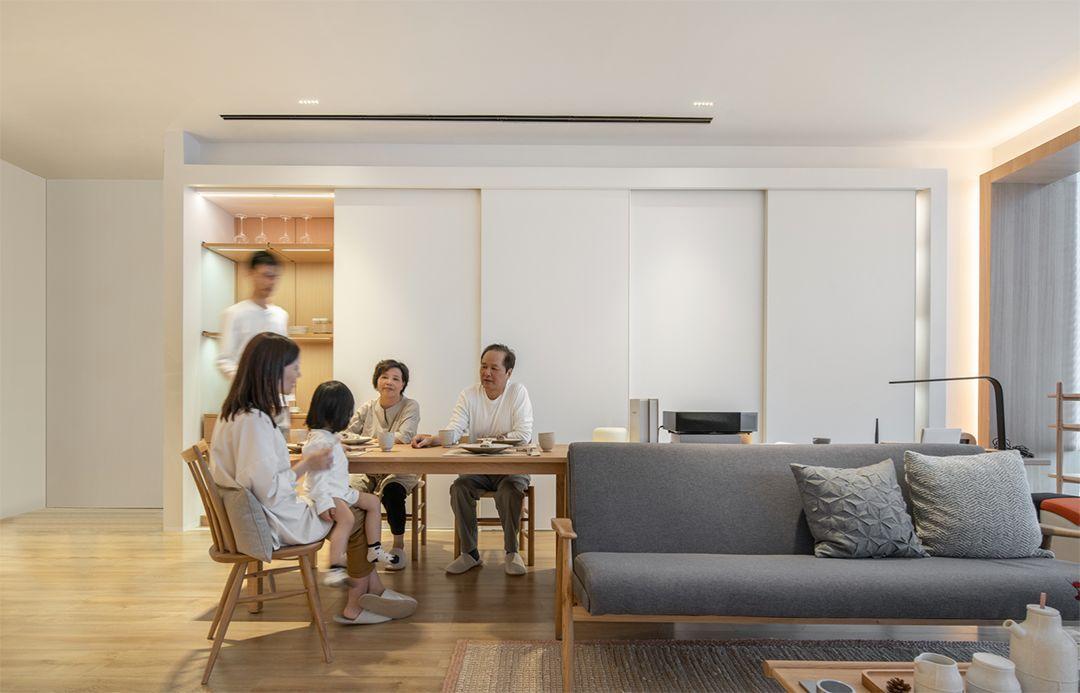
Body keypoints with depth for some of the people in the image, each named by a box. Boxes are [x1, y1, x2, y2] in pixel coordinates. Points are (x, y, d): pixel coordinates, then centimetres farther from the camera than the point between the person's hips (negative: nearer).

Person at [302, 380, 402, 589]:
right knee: (346, 517, -34)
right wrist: (324, 503, -31)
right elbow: (316, 475, -26)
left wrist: (338, 448, 43)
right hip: (326, 493, -11)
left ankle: (374, 549, 16)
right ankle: (335, 568, -40)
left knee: (373, 501, 14)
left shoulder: (329, 437, 14)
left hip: (340, 491, 11)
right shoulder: (320, 442, -20)